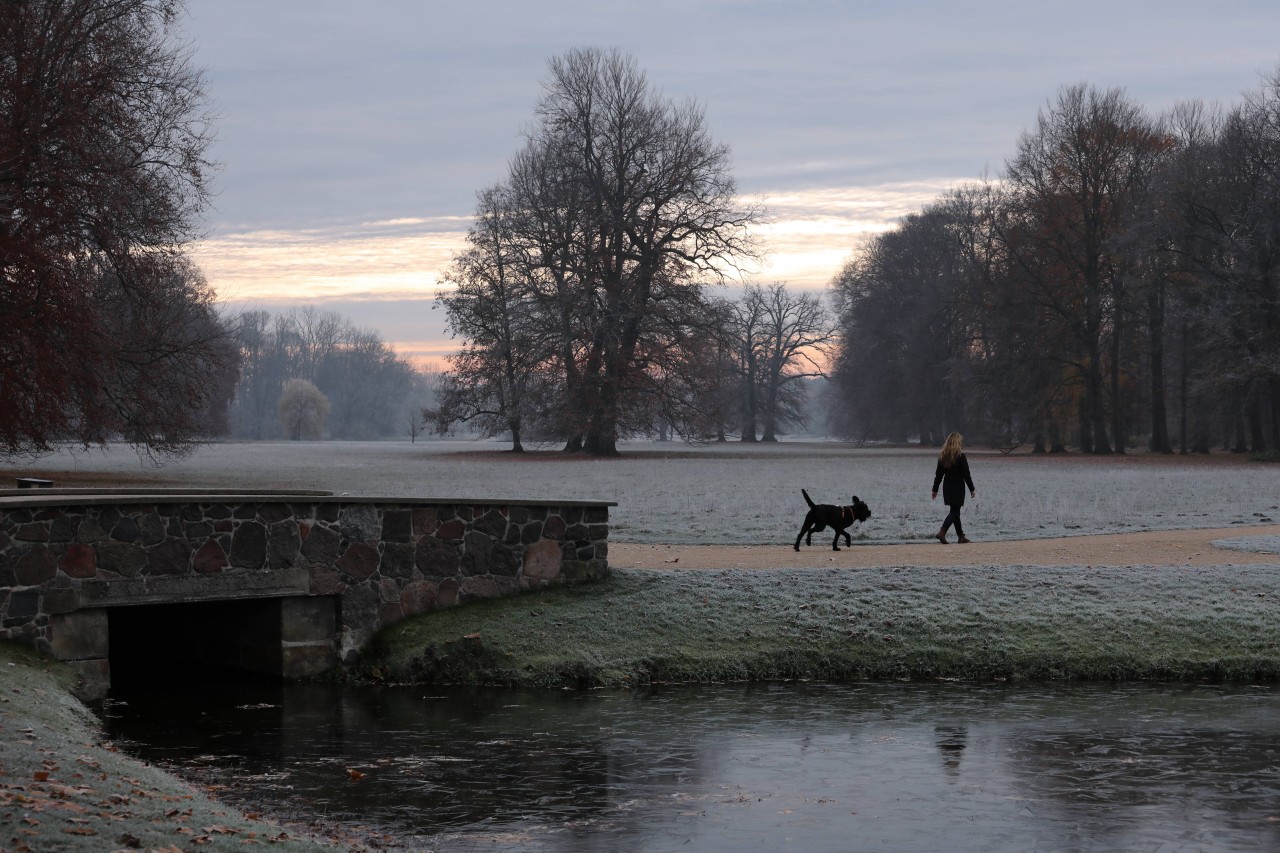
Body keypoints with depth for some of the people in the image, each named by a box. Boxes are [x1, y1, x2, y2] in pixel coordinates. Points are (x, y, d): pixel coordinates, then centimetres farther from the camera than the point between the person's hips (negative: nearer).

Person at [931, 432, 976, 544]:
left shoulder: (942, 456, 5)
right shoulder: (960, 456, -12)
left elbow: (938, 474, 8)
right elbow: (966, 474, -11)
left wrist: (935, 489, 12)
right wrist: (972, 489, -4)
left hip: (947, 488, 6)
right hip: (958, 488, -6)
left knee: (955, 511, 13)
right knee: (954, 511, -3)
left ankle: (961, 536, 17)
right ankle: (942, 532, -18)